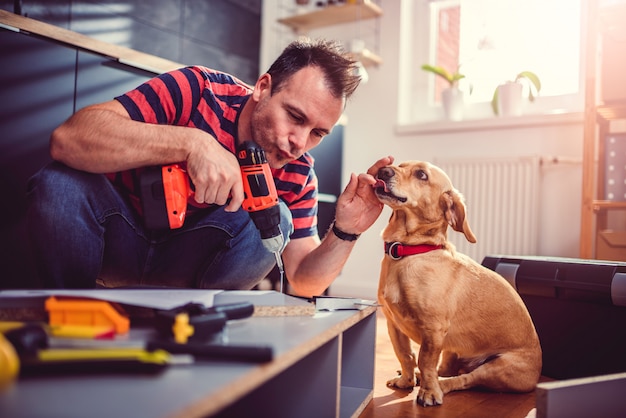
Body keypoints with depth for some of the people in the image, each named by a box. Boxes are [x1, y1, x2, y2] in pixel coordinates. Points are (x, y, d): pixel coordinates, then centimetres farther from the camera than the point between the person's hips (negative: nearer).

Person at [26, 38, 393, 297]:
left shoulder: (297, 175, -9)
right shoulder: (199, 91, -22)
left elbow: (304, 282, -7)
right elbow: (67, 138, -33)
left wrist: (345, 232, -27)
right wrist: (193, 142, -43)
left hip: (190, 265, 2)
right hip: (118, 238, -2)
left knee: (273, 219, -24)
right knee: (61, 185, -32)